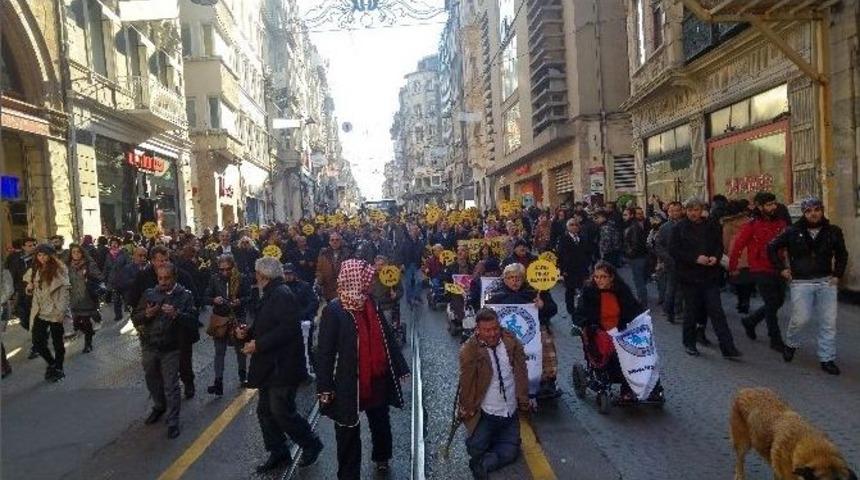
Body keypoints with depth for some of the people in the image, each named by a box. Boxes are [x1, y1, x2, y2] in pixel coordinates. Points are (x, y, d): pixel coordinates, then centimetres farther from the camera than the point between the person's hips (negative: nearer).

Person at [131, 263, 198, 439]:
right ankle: (159, 407, 46)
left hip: (170, 349, -4)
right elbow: (135, 319, 4)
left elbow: (193, 322, -15)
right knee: (152, 381, 21)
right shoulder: (149, 294, 2)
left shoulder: (185, 296, -7)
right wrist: (146, 314, -17)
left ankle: (173, 422, 13)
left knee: (171, 386, 1)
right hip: (149, 347, 4)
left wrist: (176, 314, -30)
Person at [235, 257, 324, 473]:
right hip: (270, 366, 10)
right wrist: (248, 332, 5)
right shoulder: (270, 295, 14)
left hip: (283, 366, -10)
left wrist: (258, 345, -23)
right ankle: (278, 452, 27)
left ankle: (311, 444, 16)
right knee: (265, 411, 14)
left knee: (282, 411, -5)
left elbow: (288, 328, -27)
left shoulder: (282, 295, -17)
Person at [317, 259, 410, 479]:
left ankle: (381, 457, 50)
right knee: (348, 432, 8)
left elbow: (386, 338, 9)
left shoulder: (371, 304, 3)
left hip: (377, 379, 6)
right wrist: (324, 388, -18)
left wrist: (400, 367, 10)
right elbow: (324, 351, -15)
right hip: (348, 383, -6)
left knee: (381, 422, 24)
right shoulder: (333, 310, -15)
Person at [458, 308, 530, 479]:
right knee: (476, 450, -5)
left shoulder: (511, 342, -7)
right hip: (485, 414, -3)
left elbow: (521, 373, 1)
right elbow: (466, 382, -12)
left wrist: (523, 401, 1)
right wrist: (466, 410, -7)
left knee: (511, 451, 0)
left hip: (511, 412, 3)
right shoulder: (469, 350, -17)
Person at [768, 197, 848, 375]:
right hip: (801, 282, -2)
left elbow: (842, 254, 17)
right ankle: (791, 344, 24)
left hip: (826, 282, 3)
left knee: (829, 322, 1)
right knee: (801, 318, -6)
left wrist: (837, 274, 8)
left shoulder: (833, 232, 3)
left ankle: (827, 359, 11)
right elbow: (772, 247, 5)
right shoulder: (793, 232, -4)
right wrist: (782, 268, 1)